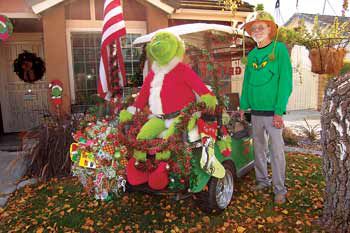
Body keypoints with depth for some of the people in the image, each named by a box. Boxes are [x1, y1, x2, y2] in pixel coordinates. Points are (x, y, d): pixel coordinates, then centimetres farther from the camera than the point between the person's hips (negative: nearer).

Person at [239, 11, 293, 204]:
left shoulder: (279, 49, -4)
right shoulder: (251, 54, 12)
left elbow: (285, 81, -9)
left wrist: (279, 111, -14)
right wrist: (243, 106, 10)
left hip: (272, 112, -5)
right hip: (255, 112, 5)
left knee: (276, 152, 0)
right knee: (258, 148, 14)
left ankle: (280, 190, 13)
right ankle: (262, 181, 29)